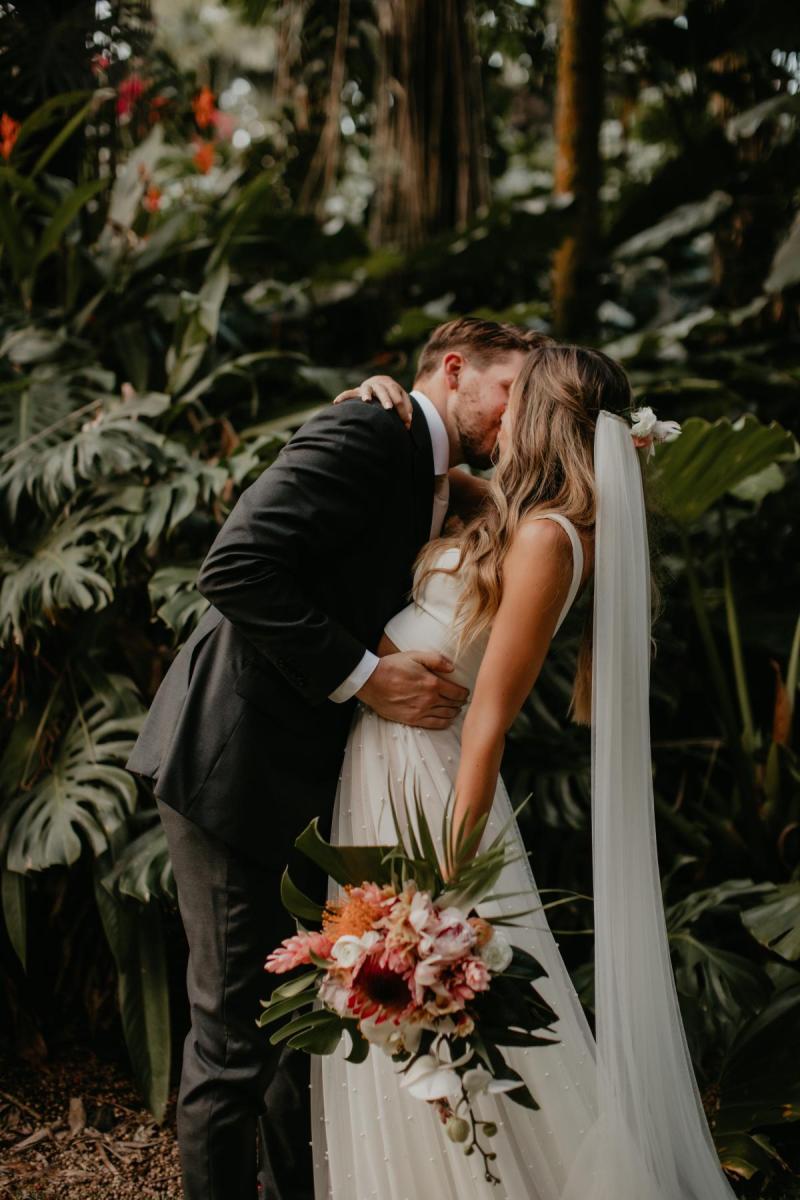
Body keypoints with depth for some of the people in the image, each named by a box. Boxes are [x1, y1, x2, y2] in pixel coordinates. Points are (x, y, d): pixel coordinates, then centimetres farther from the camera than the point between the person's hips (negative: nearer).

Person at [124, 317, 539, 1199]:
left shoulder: (443, 493, 15)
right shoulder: (366, 434, -14)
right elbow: (237, 567, -25)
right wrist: (366, 674, -22)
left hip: (310, 783, 10)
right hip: (234, 766, -9)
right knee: (236, 1026, 1)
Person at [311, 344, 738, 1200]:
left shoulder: (546, 535, -16)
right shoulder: (500, 509, 9)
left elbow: (490, 718, -21)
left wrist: (450, 876, -21)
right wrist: (383, 401, 7)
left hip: (424, 777, -9)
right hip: (377, 766, 9)